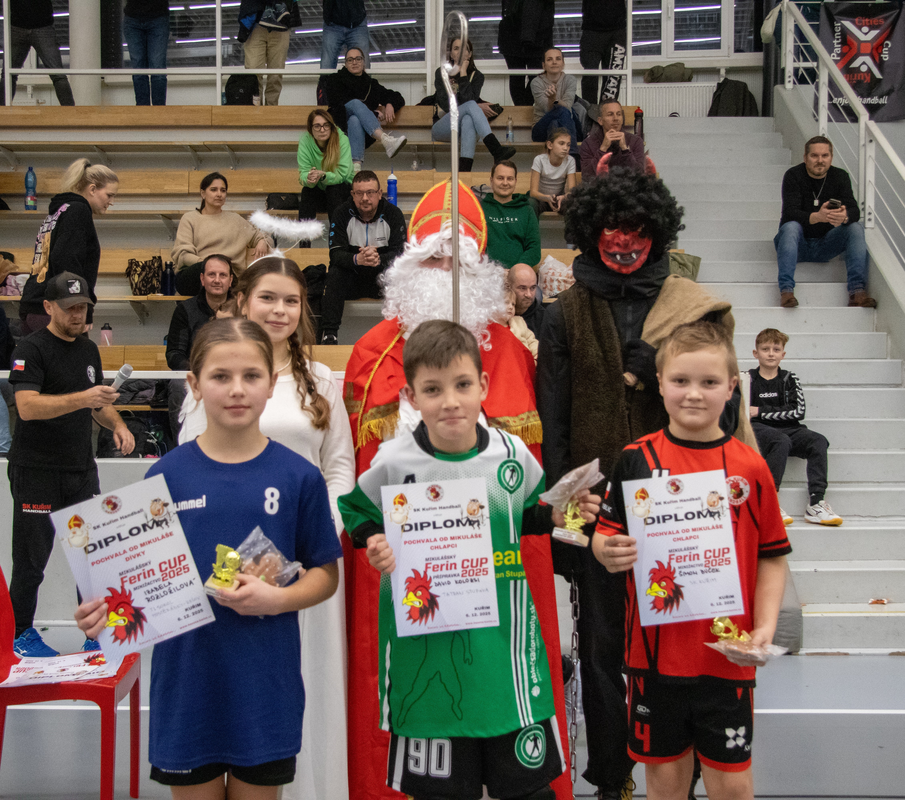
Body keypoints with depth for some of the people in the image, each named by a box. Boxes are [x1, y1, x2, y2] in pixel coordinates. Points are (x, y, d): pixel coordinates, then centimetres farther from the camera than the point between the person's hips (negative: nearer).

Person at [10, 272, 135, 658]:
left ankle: (95, 632, 20)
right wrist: (83, 398, -32)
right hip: (37, 471, -6)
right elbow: (27, 406, -22)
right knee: (32, 558, 2)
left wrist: (117, 425, 5)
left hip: (82, 468, 7)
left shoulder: (89, 349, 14)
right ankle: (20, 633, 18)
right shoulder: (31, 348, -9)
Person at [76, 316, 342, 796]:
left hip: (265, 680, 0)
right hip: (187, 679, 1)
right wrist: (109, 608, -17)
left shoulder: (298, 476, -4)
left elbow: (325, 574, 1)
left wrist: (276, 599, -17)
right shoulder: (166, 475, -2)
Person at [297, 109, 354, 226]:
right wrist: (309, 178, -43)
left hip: (343, 189, -1)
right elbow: (303, 173, -19)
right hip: (318, 192, 1)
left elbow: (342, 175, -24)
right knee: (307, 190, -29)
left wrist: (323, 175, -43)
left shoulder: (342, 139, -20)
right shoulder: (305, 140, -14)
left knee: (332, 189, -33)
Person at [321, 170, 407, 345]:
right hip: (352, 280, 0)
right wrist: (357, 259, -38)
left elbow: (400, 253, -14)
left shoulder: (393, 214, -6)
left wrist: (379, 259, -37)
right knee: (334, 273, -29)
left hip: (382, 278, 0)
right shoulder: (342, 214, -6)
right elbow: (335, 254, -15)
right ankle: (329, 334, -30)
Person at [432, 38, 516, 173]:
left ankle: (465, 169, -57)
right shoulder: (441, 72, 5)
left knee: (468, 119, -38)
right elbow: (447, 105, -8)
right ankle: (497, 151, -50)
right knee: (471, 106, -31)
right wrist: (477, 107, -14)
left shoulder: (476, 76, 9)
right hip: (442, 128, -1)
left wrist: (463, 73, -10)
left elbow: (467, 99, -11)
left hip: (463, 129, 1)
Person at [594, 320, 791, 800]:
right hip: (655, 651, 0)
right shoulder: (637, 460, -3)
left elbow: (771, 556, 3)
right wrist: (608, 553, -20)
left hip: (727, 655, 0)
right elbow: (605, 533, 2)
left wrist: (765, 626, -8)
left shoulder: (750, 467, -3)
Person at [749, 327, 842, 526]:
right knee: (782, 441, -35)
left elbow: (798, 411, 1)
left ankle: (815, 504, -29)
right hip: (759, 430, -3)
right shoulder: (748, 379, 9)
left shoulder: (789, 379, 14)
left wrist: (761, 411, -5)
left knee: (818, 441, -24)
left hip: (787, 429, 3)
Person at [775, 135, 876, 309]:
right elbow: (789, 213, -23)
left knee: (856, 228, -19)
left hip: (825, 246, 3)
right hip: (799, 244, -3)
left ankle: (857, 291, -30)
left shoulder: (840, 177, 2)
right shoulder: (793, 176, -8)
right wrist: (817, 217, -42)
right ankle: (786, 290, -42)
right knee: (790, 227, -33)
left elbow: (855, 211, -11)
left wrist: (845, 216, -37)